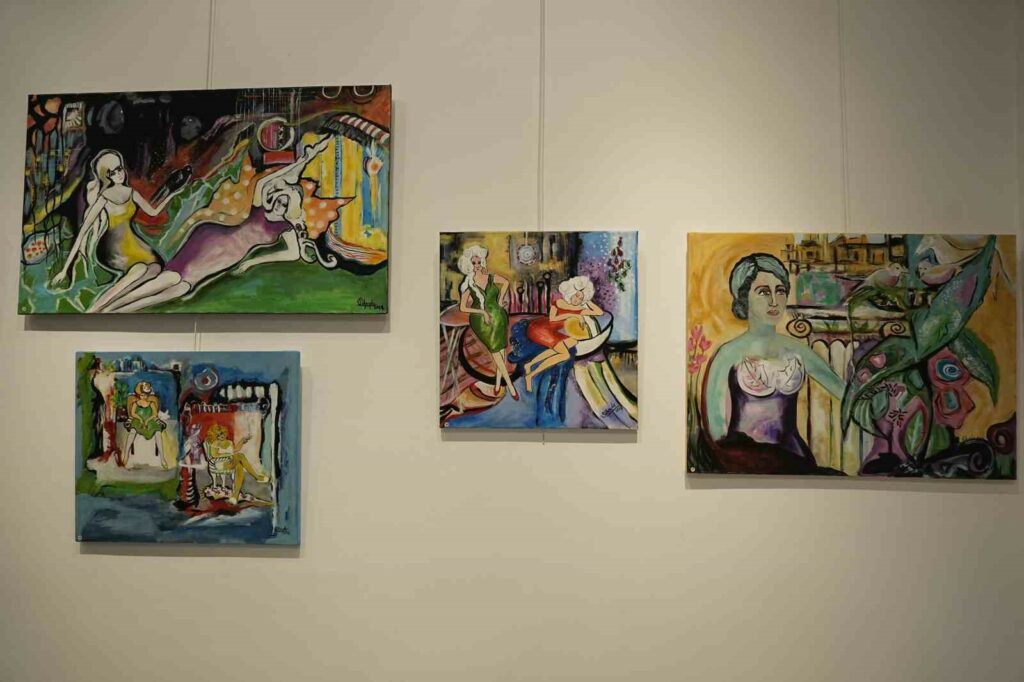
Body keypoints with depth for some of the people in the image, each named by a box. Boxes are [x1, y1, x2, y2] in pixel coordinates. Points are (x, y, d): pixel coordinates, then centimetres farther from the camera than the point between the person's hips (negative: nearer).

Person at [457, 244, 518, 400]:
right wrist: (482, 311, -12)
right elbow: (462, 308, -5)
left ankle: (498, 382, 13)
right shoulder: (468, 284, -4)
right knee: (494, 349, -10)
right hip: (481, 320, -3)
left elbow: (506, 282, 17)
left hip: (498, 315, 3)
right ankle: (510, 385, -7)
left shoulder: (491, 278, 1)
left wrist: (501, 299, 7)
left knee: (500, 349, -1)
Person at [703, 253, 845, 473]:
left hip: (794, 455, 6)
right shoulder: (731, 354, -5)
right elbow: (715, 424, -4)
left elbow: (846, 391, 11)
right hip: (747, 457, -5)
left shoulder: (796, 350, 8)